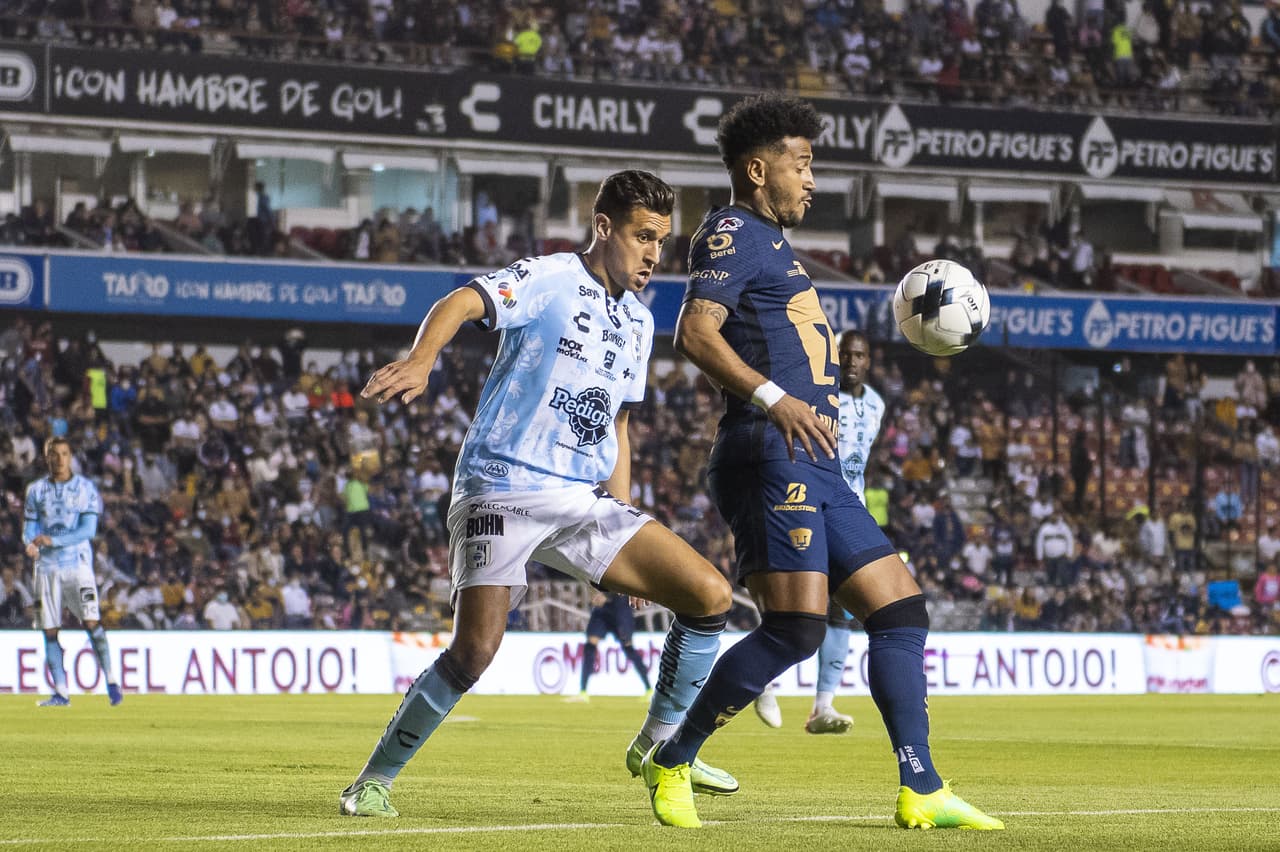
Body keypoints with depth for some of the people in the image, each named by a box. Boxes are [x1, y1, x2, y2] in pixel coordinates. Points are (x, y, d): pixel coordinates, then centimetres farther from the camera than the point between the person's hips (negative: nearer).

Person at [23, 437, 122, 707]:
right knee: (50, 631, 2)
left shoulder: (86, 488, 1)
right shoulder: (36, 490, 9)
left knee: (91, 623, -14)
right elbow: (29, 529, 8)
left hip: (78, 565, -3)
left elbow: (88, 530, -7)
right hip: (47, 567, 3)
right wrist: (31, 545, -16)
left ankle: (111, 681, -5)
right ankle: (61, 693, 8)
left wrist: (52, 540, -17)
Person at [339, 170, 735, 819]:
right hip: (503, 488, -7)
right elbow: (462, 302, -23)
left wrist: (625, 541, 20)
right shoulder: (550, 280, -6)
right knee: (475, 650, -20)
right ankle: (374, 781, -1)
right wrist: (420, 361, -45)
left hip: (584, 500, 7)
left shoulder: (638, 321, 16)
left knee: (711, 595, -4)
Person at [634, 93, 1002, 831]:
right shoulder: (734, 231, -4)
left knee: (900, 609, 5)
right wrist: (773, 398, -29)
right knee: (796, 626, -16)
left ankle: (922, 791, 4)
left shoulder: (771, 243, 26)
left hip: (814, 468, 10)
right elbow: (696, 332, -19)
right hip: (771, 458, -10)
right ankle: (671, 763, -5)